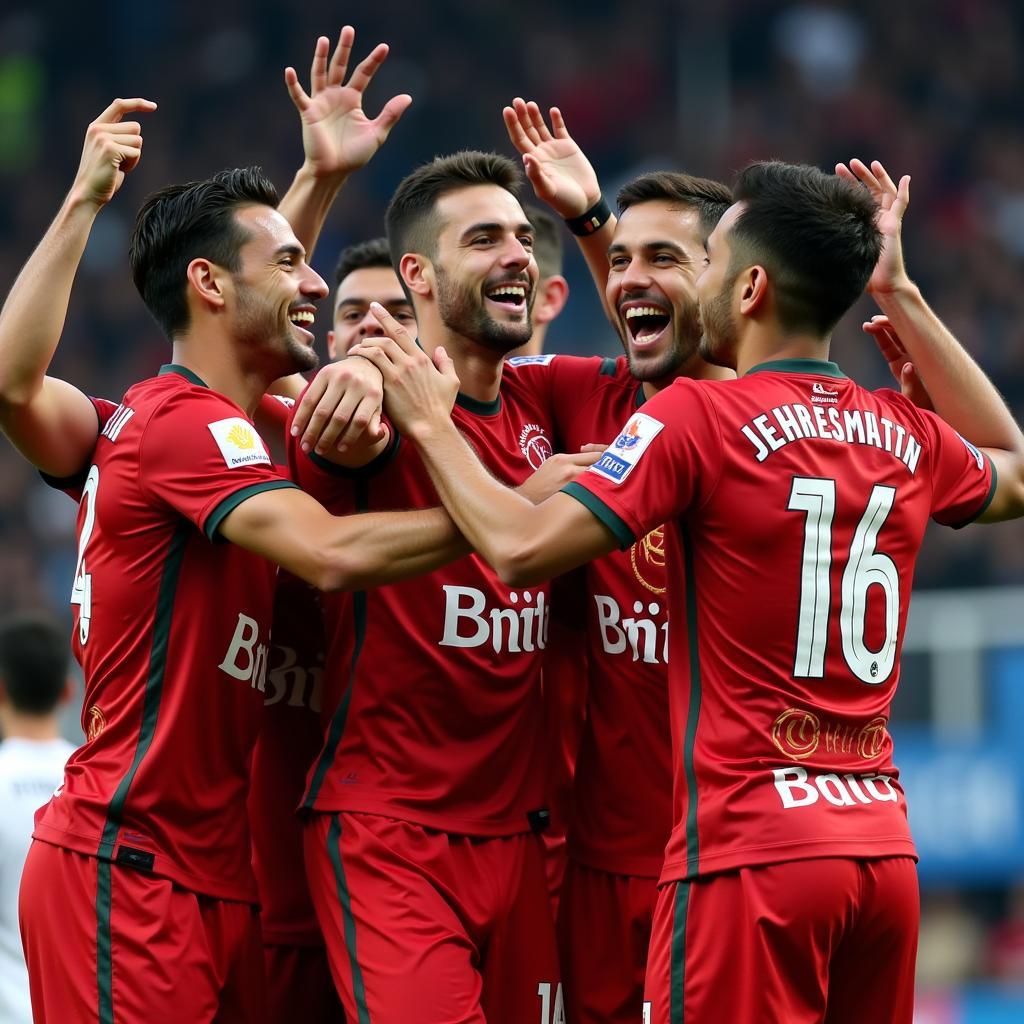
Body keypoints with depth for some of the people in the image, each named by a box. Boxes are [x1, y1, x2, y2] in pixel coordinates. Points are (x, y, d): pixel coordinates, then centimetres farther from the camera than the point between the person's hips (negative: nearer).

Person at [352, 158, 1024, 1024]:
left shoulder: (697, 417, -8)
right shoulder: (909, 439, 10)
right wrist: (898, 295, 32)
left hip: (750, 846, -6)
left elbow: (523, 548, -14)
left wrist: (431, 424, 3)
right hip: (883, 846, 6)